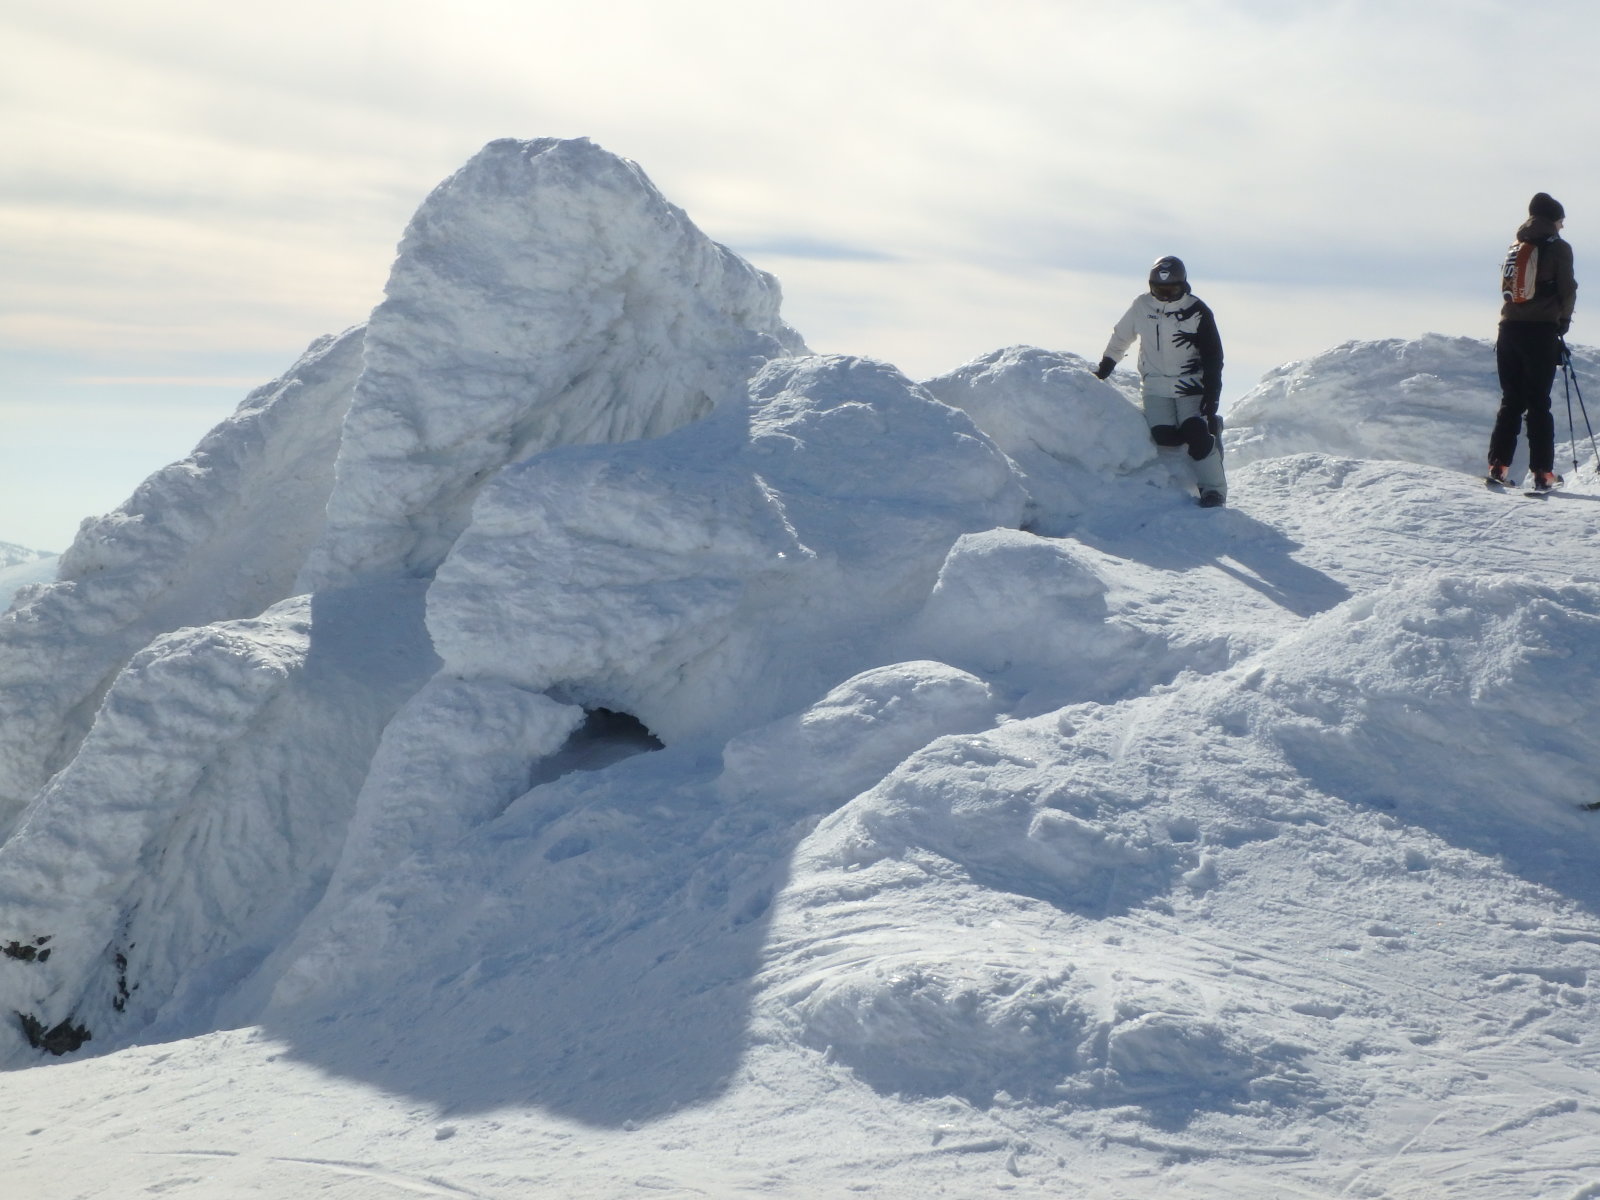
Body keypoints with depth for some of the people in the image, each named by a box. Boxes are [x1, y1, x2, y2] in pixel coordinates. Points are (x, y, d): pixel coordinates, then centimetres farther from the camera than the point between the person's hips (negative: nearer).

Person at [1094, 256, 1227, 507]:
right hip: (1155, 387, 3)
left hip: (1190, 385, -2)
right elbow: (1120, 337, 20)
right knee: (1164, 436, -19)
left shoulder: (1197, 311, -6)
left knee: (1196, 434, -21)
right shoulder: (1141, 307, 2)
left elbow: (1213, 356, -5)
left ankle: (1213, 489, -11)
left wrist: (1211, 395, -13)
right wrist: (1104, 368, 23)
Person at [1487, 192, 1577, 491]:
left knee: (1510, 400, 10)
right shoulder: (1558, 248, -3)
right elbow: (1567, 289, -2)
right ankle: (1542, 473, -2)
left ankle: (1498, 466, 1)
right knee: (1538, 403, -1)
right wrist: (1563, 319, 16)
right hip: (1541, 331, -4)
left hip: (1509, 329, 4)